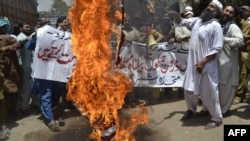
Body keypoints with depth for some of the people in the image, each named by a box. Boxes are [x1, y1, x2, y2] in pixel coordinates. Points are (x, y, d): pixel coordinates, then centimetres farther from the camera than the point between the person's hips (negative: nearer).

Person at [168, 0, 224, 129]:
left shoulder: (215, 26, -9)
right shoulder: (197, 20, 10)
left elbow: (217, 48, -14)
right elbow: (181, 22, 20)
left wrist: (203, 62, -19)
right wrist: (176, 15, -2)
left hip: (207, 65, -6)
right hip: (193, 63, 6)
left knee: (208, 92, 0)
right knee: (189, 89, 16)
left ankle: (217, 118, 18)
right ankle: (191, 108, 42)